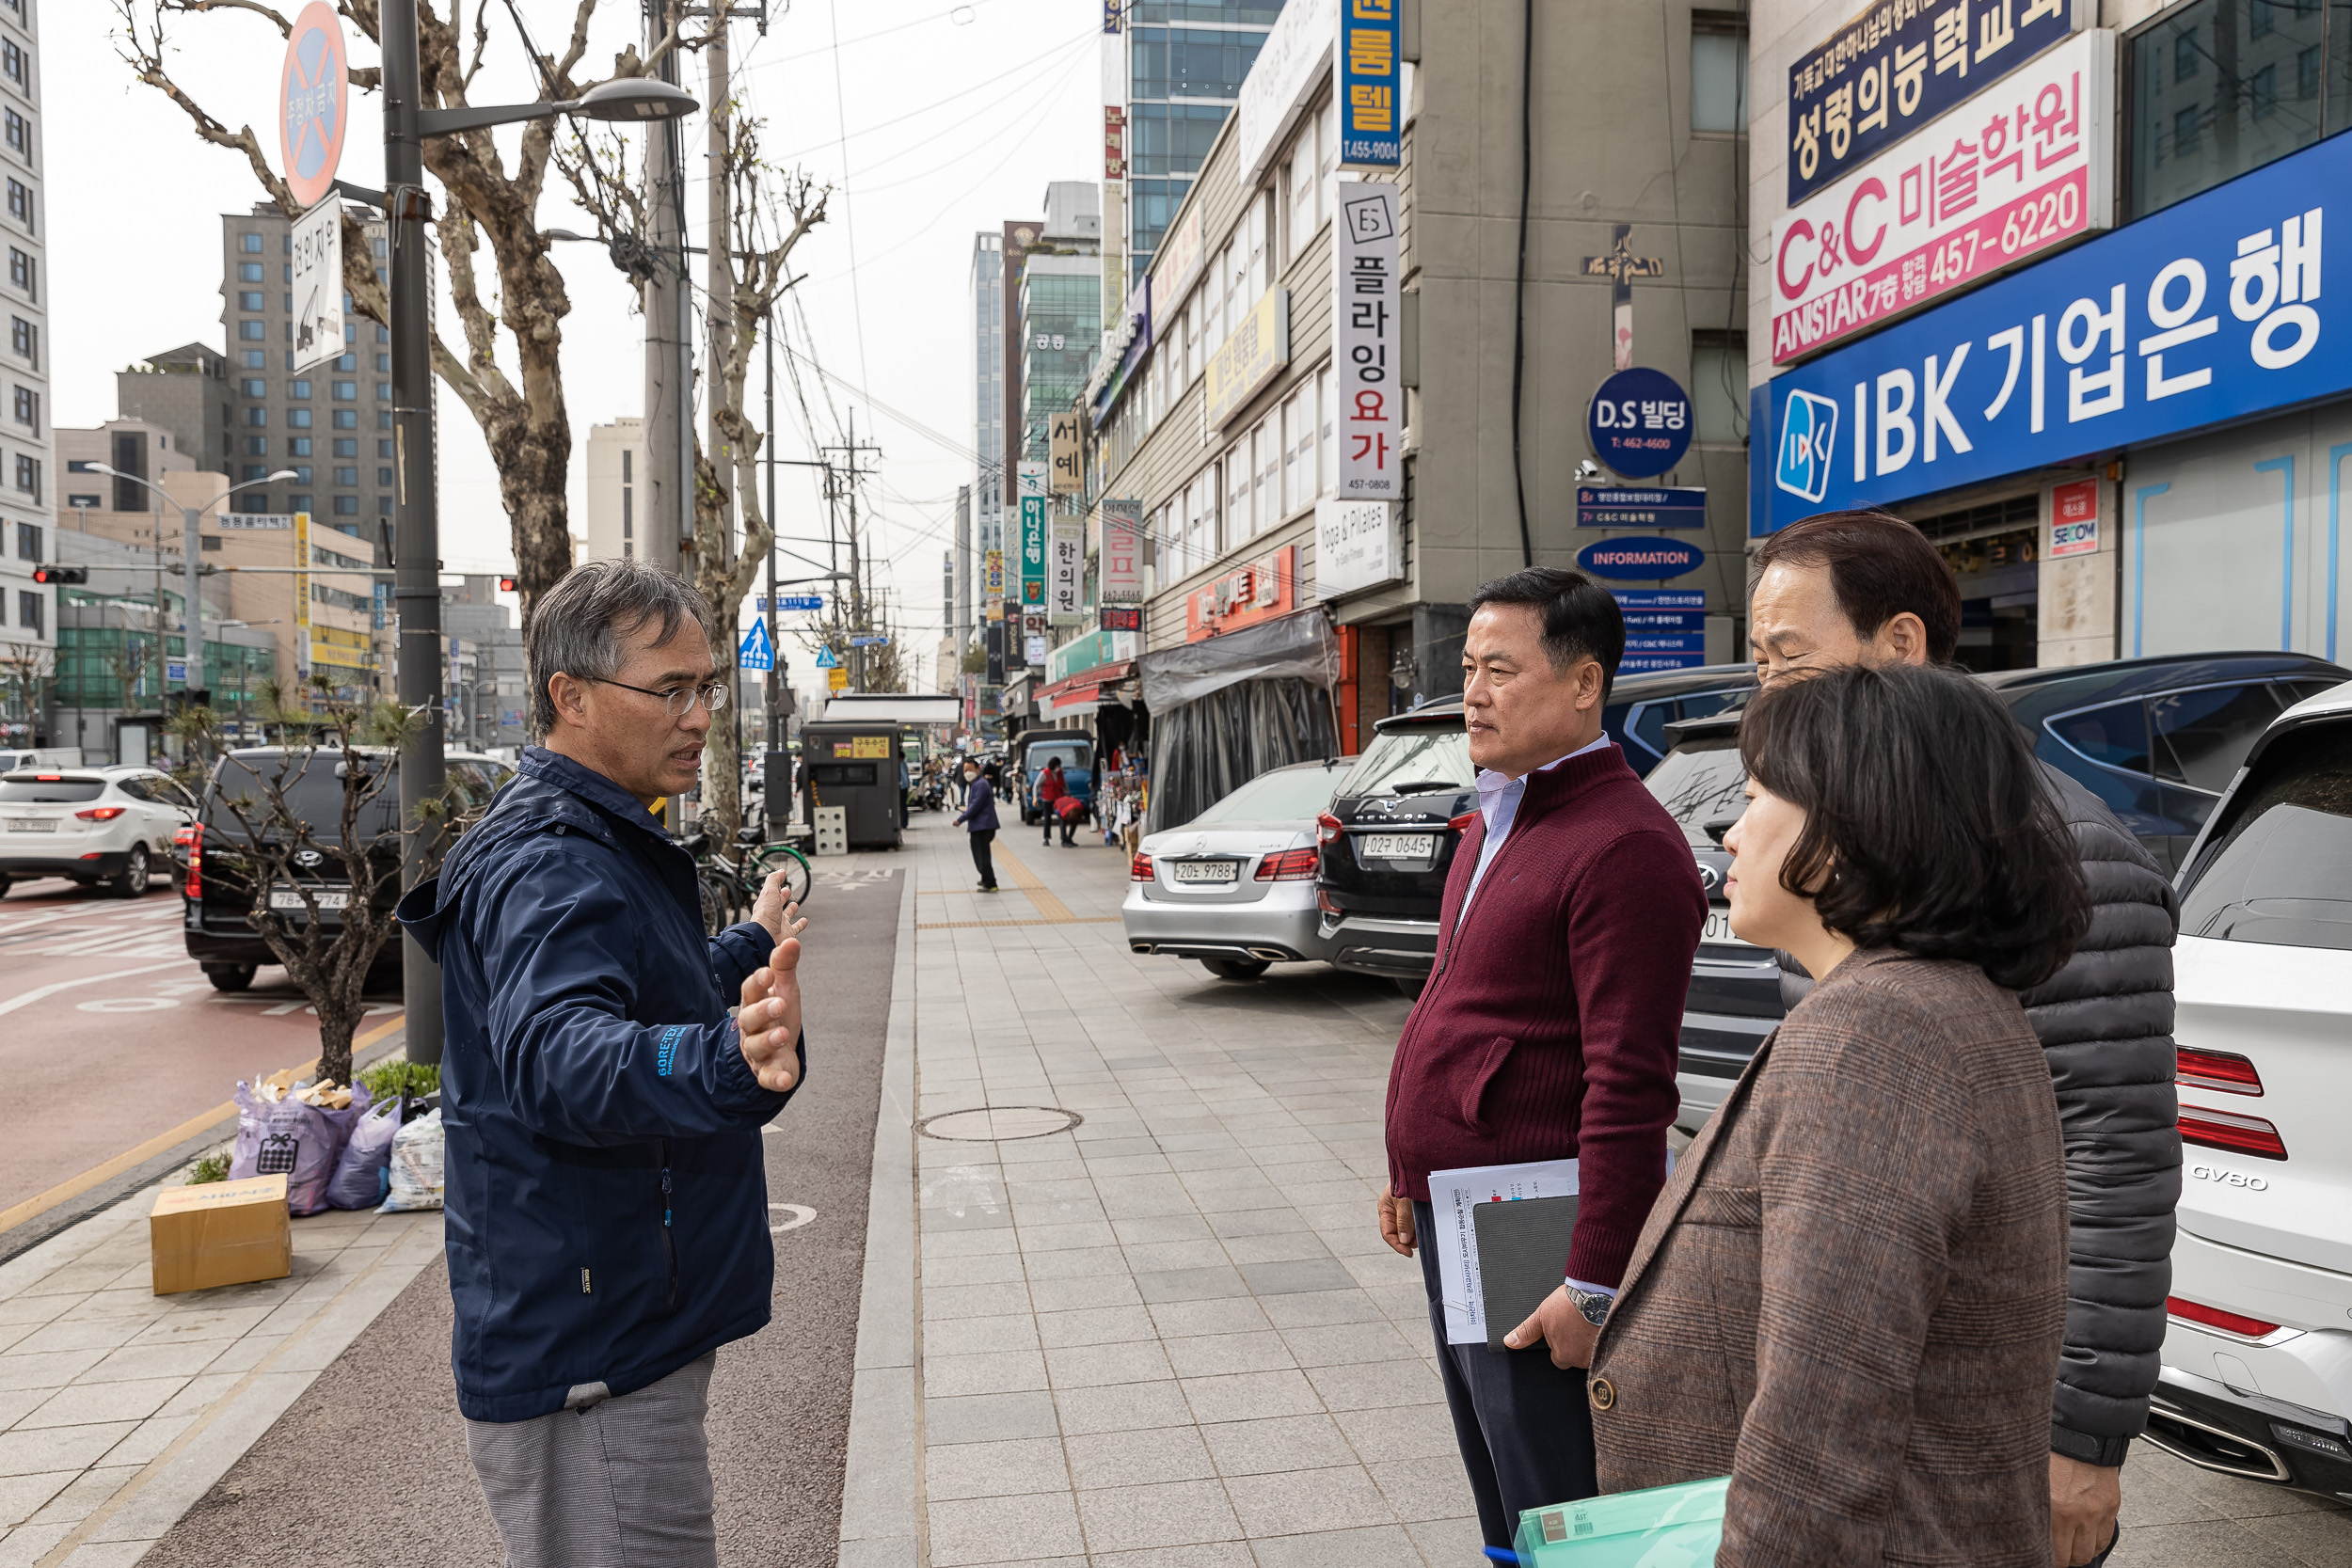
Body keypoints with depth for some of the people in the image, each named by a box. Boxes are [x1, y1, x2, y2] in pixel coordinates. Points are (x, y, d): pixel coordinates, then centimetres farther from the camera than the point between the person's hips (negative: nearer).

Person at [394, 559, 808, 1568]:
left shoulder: (597, 844, 12)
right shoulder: (549, 863, -22)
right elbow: (557, 1050, -41)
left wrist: (750, 946, 43)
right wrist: (728, 1062, -60)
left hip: (624, 1335, 10)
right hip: (586, 1370, -10)